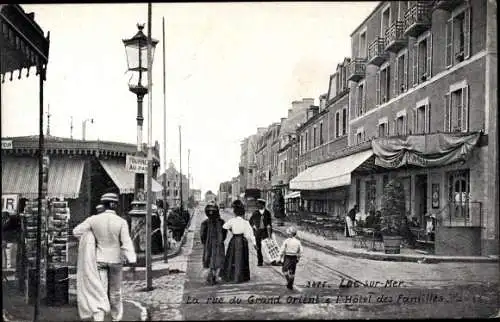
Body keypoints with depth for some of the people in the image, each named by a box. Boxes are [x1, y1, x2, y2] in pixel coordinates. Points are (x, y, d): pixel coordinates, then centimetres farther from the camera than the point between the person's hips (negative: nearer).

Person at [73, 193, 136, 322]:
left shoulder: (94, 219, -10)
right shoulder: (121, 222, -15)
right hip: (115, 259, 0)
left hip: (99, 259, 0)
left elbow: (76, 231, -3)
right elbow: (126, 243, -20)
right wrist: (132, 262, -22)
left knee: (100, 292, 0)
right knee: (115, 291, 18)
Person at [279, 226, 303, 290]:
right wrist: (298, 258, 15)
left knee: (285, 269, 16)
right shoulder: (298, 241, -2)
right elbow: (300, 252, 2)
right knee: (292, 272, 13)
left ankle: (288, 280, -3)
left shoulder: (286, 241, -11)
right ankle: (290, 285, 17)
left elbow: (282, 250, -10)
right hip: (294, 258, 3)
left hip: (287, 258, -3)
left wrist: (281, 258, 1)